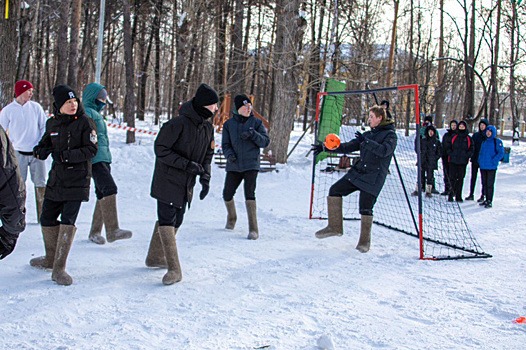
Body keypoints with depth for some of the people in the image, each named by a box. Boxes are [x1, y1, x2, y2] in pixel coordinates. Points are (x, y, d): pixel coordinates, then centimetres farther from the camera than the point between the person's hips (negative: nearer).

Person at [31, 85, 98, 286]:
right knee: (47, 218, 13)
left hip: (77, 180, -6)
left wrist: (67, 156, -21)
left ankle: (59, 269, -9)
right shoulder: (52, 123, 8)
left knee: (68, 221, -13)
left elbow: (91, 150, -12)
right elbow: (46, 143, 20)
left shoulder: (84, 122, -7)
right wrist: (41, 150, -4)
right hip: (56, 178, 6)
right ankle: (51, 259, 34)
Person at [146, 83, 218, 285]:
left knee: (175, 221, 14)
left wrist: (205, 176, -1)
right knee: (167, 221, -12)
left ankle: (155, 258, 31)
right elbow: (161, 149, -18)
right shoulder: (178, 124, -21)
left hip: (187, 184, 8)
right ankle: (174, 269, -13)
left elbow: (208, 154, 14)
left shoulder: (208, 128, 4)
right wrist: (187, 164, -24)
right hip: (168, 181, -8)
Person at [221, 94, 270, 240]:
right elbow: (225, 144, 6)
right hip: (233, 165, 3)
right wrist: (229, 154, -16)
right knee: (227, 195, 7)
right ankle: (231, 218, 38)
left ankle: (253, 229, -13)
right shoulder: (229, 124, 6)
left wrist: (253, 134, -19)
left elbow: (265, 142, -3)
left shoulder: (256, 122, 2)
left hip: (251, 165, -3)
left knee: (249, 194, -17)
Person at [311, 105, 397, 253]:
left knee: (365, 209, -9)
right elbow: (349, 146, 15)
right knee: (335, 190, -3)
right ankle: (335, 227, 5)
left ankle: (365, 241, 10)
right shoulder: (368, 134, 17)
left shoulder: (390, 134, -4)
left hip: (374, 177, -7)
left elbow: (384, 150, -23)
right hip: (358, 171, 7)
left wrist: (366, 141, -29)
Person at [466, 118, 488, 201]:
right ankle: (471, 194, 14)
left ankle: (482, 196, 7)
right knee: (473, 177, 8)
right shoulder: (475, 135, 9)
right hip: (475, 159, 4)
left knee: (483, 178, 2)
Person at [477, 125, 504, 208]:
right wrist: (480, 161, 8)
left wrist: (493, 161, -17)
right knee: (484, 184, 11)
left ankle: (490, 201, 0)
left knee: (490, 184, -4)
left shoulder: (497, 142, -6)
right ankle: (486, 199, 21)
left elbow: (501, 153, -12)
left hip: (491, 167, -6)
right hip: (483, 167, 6)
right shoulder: (484, 141, 13)